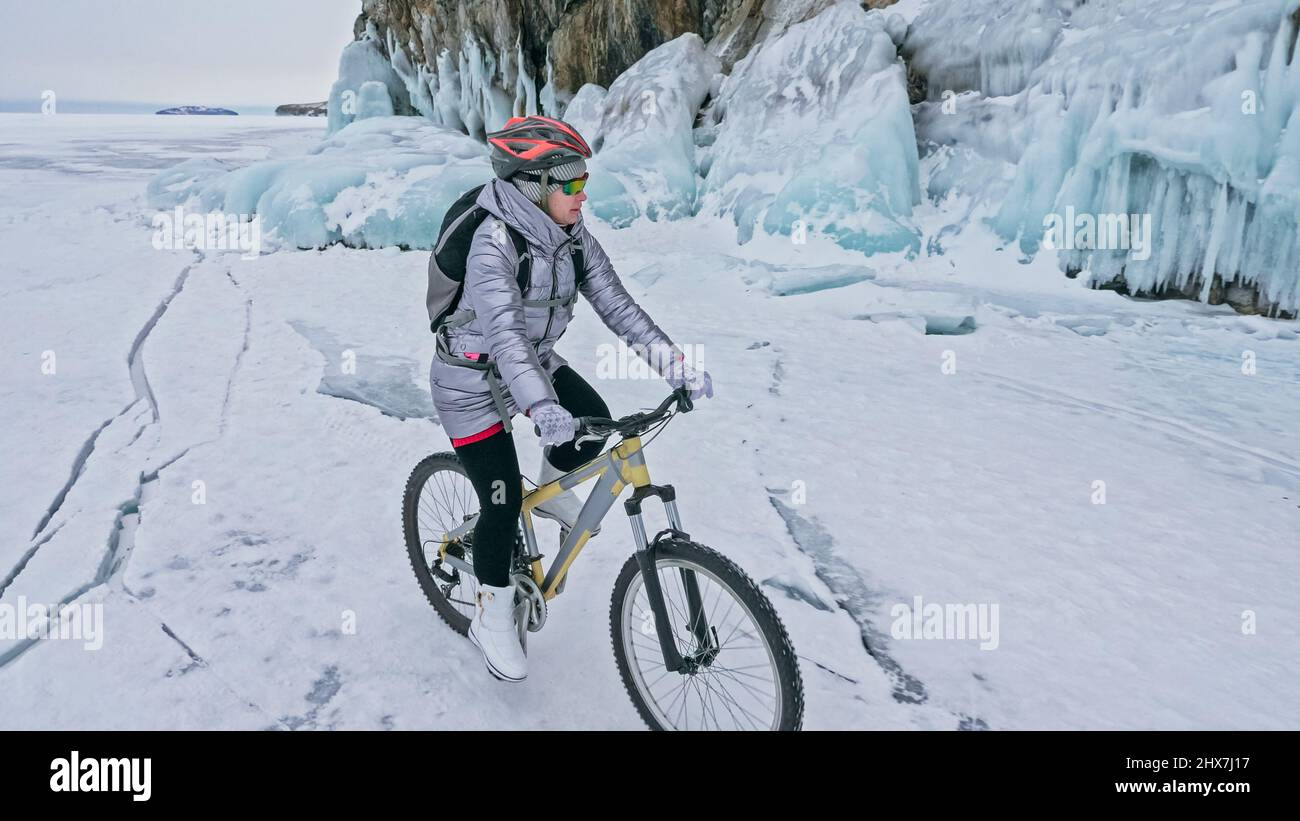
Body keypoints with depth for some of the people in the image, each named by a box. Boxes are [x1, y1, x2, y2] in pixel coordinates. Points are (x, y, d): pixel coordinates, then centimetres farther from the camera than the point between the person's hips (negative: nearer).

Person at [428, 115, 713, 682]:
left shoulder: (572, 238, -7)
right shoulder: (494, 245, -29)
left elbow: (617, 305, -11)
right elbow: (505, 333, -41)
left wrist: (675, 365, -20)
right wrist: (541, 406, -56)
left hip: (536, 360, 6)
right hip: (473, 381, -6)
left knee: (595, 421, -16)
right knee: (504, 502, -5)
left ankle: (551, 490, 18)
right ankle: (492, 618, 17)